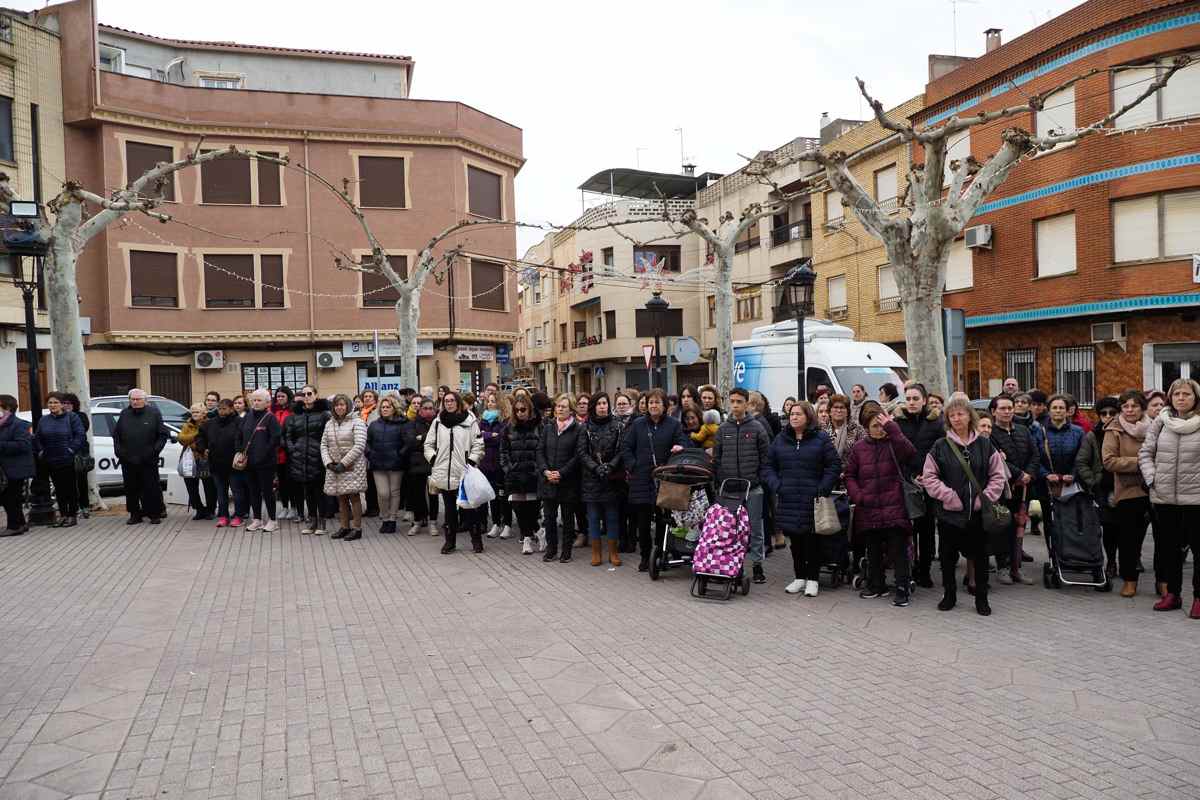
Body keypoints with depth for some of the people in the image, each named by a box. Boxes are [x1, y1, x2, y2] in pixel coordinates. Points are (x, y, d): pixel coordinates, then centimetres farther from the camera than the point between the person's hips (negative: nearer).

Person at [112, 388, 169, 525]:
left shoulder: (154, 413, 1)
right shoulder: (124, 414, 10)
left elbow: (163, 435, 0)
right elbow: (115, 434, 18)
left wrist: (155, 450, -10)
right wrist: (118, 449, 4)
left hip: (148, 461, -3)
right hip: (127, 460, 3)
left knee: (151, 488, -1)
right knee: (131, 489, 8)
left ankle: (155, 514, 8)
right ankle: (135, 514, 18)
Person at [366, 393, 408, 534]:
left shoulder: (401, 424, -2)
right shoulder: (374, 425, 11)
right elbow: (367, 442, 15)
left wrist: (400, 455, -11)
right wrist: (370, 454, 2)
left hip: (395, 464, -2)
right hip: (378, 464, 2)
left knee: (394, 492, 6)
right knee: (383, 493, -3)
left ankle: (392, 520, 17)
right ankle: (384, 519, 15)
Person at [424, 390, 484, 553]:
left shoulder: (470, 420, 0)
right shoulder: (437, 421, 10)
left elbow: (478, 444, -1)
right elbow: (428, 444, 16)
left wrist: (471, 461, -9)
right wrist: (433, 459, 2)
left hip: (464, 472, -3)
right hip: (443, 472, 3)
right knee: (449, 508, 11)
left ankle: (476, 539, 12)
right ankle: (450, 540, 19)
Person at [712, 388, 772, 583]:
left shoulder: (757, 428, 0)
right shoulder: (723, 429, 7)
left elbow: (765, 458, 1)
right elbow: (716, 459, 9)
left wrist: (761, 481, -5)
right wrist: (720, 482, 2)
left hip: (753, 488, -2)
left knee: (755, 528, 4)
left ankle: (757, 564, 14)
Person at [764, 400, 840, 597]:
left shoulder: (821, 438, -1)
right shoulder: (781, 439, 9)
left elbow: (834, 465, -2)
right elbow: (768, 465, 12)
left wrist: (822, 489, -10)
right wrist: (776, 486, -2)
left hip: (812, 501, -3)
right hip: (788, 500, 3)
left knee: (812, 541, 3)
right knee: (795, 540, 10)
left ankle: (812, 579, 14)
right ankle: (799, 577, 22)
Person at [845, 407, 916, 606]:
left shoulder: (894, 444, -2)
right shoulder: (859, 448, 7)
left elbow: (910, 453, -24)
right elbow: (850, 475, 11)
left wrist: (892, 429, -26)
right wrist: (857, 495, -5)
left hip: (894, 508, -4)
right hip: (868, 510, 4)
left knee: (898, 551, -1)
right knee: (873, 551, 16)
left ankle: (902, 589, 8)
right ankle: (876, 585, 30)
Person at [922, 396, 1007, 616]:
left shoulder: (984, 445, 3)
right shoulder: (940, 447, -1)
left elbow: (998, 475, 4)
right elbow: (929, 477, -3)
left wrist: (986, 498, -7)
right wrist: (949, 496, -12)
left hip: (978, 512, 1)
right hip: (949, 512, 0)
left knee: (980, 555, 8)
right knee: (948, 556, 9)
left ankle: (981, 598, 22)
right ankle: (949, 595, 25)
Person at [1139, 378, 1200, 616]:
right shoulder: (1159, 423, 4)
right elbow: (1145, 453, 8)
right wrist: (1152, 478, -2)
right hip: (1164, 497, 3)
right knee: (1169, 546, 13)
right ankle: (1172, 593, 24)